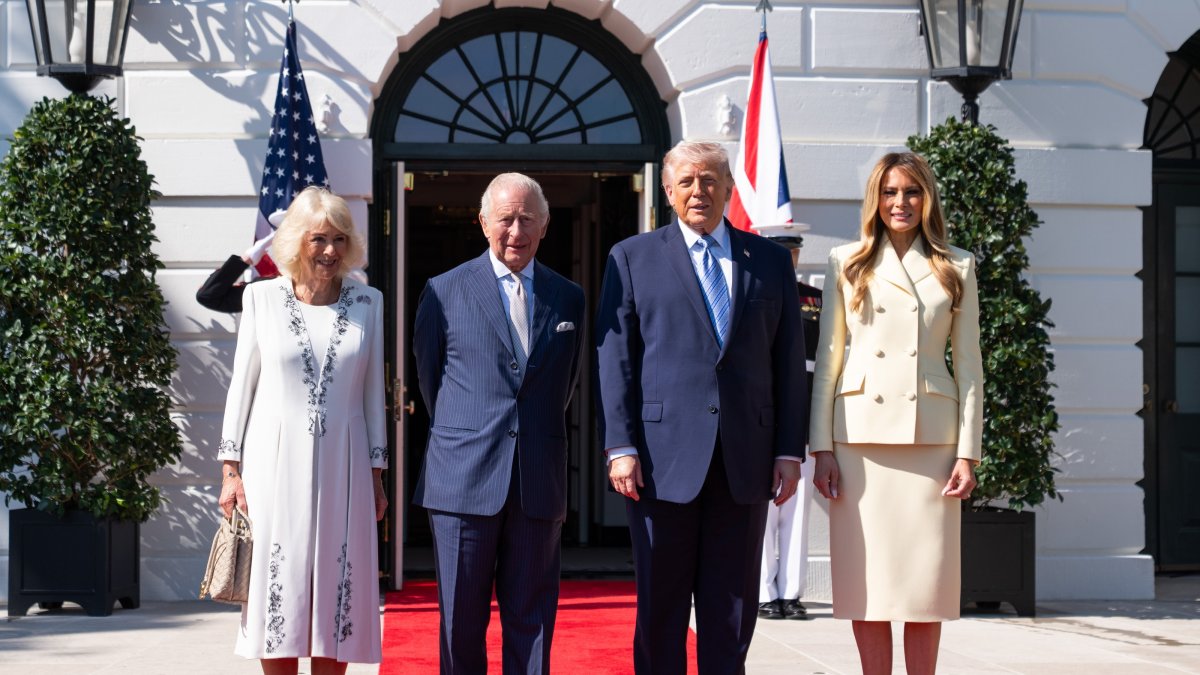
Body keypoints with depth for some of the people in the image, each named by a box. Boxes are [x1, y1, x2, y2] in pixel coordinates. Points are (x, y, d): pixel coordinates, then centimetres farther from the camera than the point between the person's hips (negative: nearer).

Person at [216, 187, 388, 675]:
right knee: (278, 593, 1)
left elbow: (373, 393, 9)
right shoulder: (262, 297, 1)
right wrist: (230, 470, 0)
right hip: (276, 464, -1)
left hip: (341, 468, 1)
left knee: (336, 595, 4)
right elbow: (242, 384, 4)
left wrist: (376, 475, 8)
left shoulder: (367, 303, 5)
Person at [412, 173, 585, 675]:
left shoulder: (568, 299, 10)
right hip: (463, 479, -2)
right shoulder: (444, 291, 3)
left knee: (531, 620, 6)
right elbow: (429, 379, 10)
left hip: (539, 483, 2)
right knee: (461, 619, 4)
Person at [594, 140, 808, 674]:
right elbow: (614, 361, 1)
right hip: (663, 459, -2)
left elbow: (789, 363, 10)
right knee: (660, 609, 4)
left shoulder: (771, 261, 12)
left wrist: (790, 451, 2)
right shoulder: (633, 259, 7)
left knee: (733, 610, 6)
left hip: (744, 463, 2)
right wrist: (620, 448, -8)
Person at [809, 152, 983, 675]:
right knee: (866, 577, 1)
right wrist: (821, 446, -1)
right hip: (861, 435, 0)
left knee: (926, 575, 1)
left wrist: (968, 452, 0)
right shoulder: (847, 263, 8)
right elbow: (828, 358, 6)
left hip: (930, 435, 0)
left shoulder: (956, 268, 9)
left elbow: (968, 364, 7)